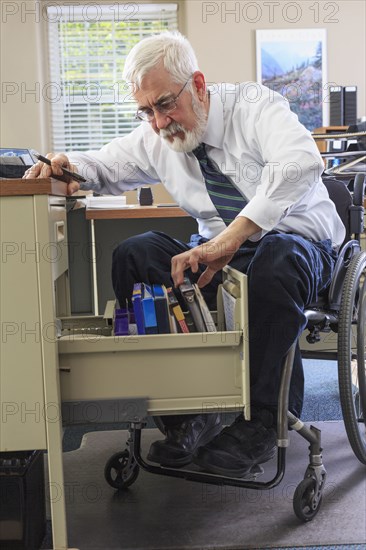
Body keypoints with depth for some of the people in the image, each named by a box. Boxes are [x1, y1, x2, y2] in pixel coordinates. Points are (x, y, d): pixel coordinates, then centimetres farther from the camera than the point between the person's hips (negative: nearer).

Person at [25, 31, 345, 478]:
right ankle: (189, 411, -14)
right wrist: (68, 165, -9)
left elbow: (302, 160, -34)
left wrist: (231, 239, -42)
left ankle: (263, 420, -24)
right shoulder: (155, 137, 2)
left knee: (276, 260, -40)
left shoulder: (253, 106, -15)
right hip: (221, 248, 5)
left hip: (299, 243, -5)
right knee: (133, 256, -16)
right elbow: (105, 165, 17)